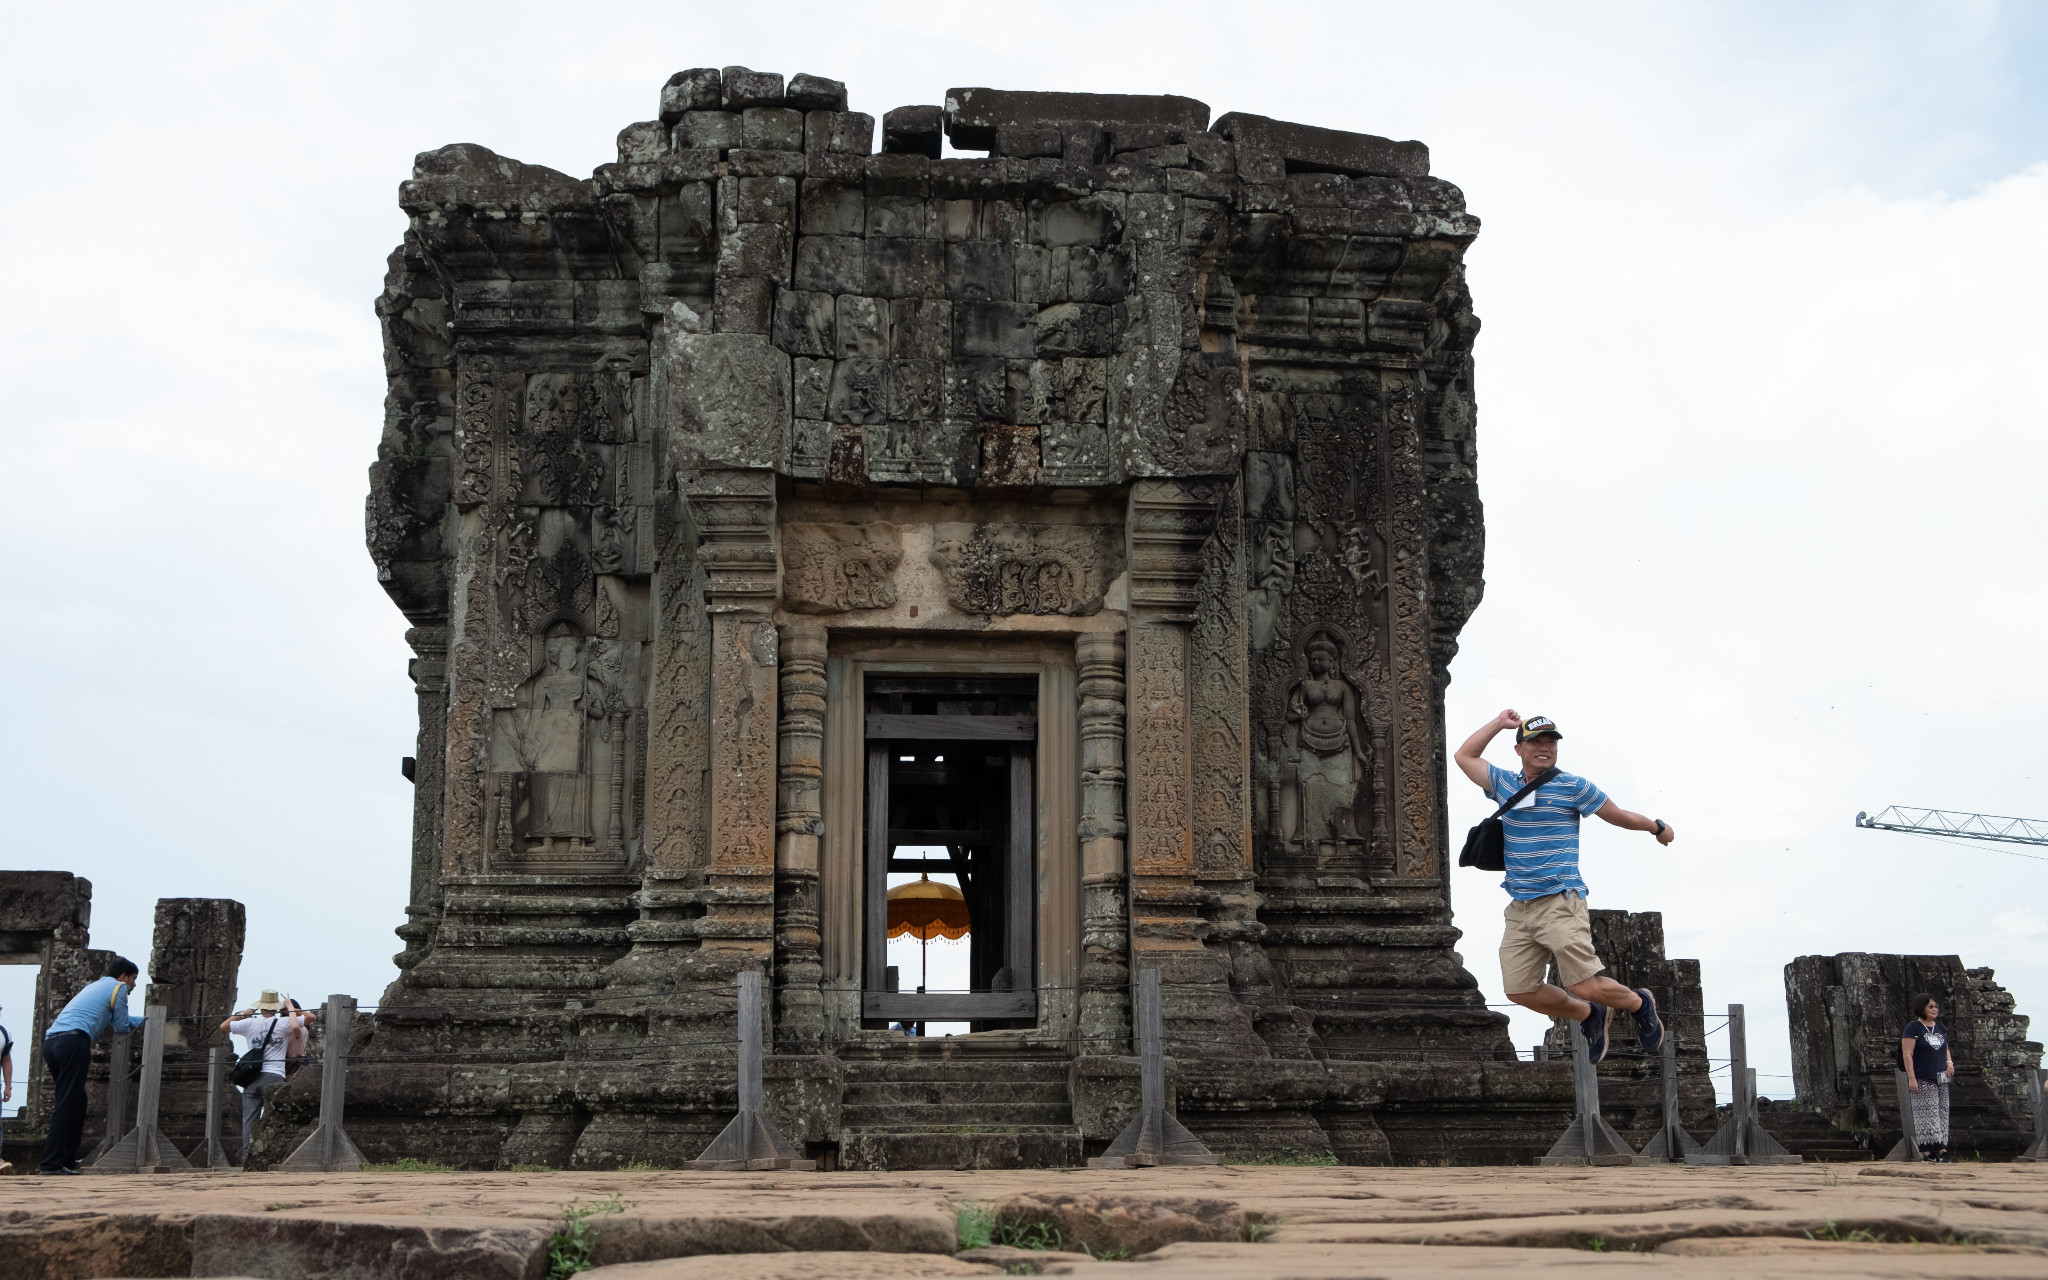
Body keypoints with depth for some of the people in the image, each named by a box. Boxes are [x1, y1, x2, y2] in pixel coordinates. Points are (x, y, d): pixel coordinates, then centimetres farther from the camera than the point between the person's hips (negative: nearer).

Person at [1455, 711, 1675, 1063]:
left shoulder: (1573, 787, 1)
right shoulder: (1504, 784, 13)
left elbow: (1619, 815, 14)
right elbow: (1465, 756, 24)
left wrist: (1659, 827, 23)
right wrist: (1499, 722, 20)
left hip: (1560, 904, -5)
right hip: (1519, 909, 5)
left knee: (1585, 985, -12)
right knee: (1521, 991, -1)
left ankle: (1640, 1004, 19)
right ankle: (1591, 1016, 23)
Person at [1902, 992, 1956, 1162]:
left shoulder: (1940, 1028, 15)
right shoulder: (1913, 1028, -6)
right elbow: (1907, 1054, -11)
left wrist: (1949, 1062, 2)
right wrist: (1911, 1078, -18)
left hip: (1940, 1079, 7)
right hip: (1923, 1080, -7)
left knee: (1942, 1111, 3)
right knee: (1926, 1113, -10)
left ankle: (1940, 1148, 4)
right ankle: (1928, 1149, -11)